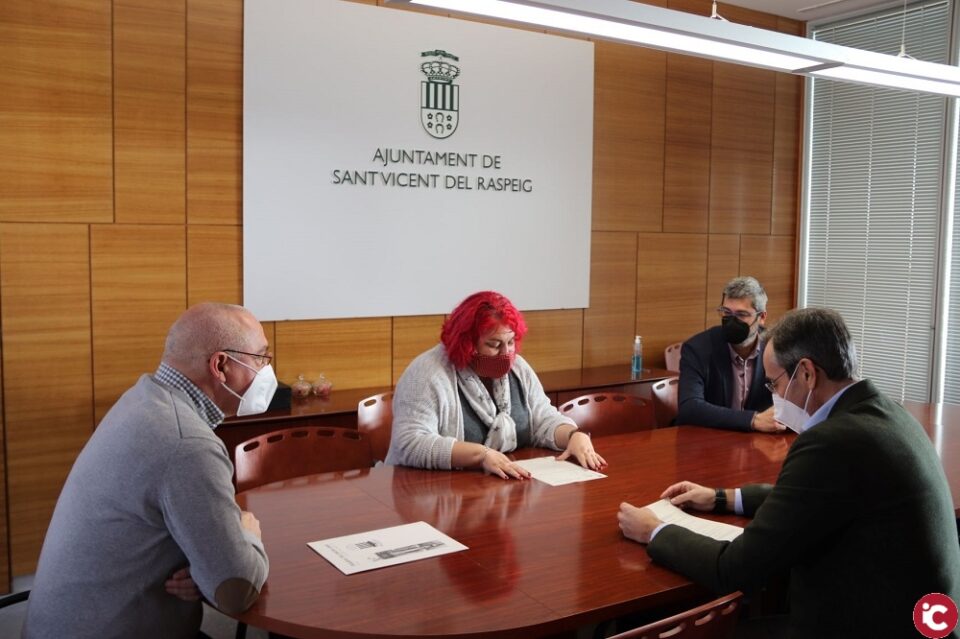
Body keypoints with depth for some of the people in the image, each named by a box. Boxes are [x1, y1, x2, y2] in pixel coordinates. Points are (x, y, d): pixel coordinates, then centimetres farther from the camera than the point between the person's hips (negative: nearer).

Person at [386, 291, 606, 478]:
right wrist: (481, 455, -30)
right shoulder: (429, 374, -16)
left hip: (513, 486, 5)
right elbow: (410, 445, -24)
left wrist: (575, 436, -13)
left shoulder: (518, 368, 5)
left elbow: (543, 421, 7)